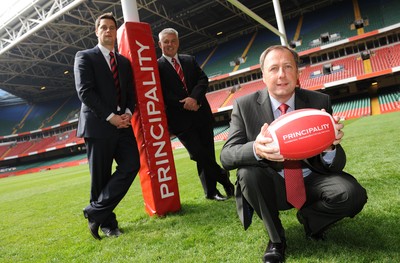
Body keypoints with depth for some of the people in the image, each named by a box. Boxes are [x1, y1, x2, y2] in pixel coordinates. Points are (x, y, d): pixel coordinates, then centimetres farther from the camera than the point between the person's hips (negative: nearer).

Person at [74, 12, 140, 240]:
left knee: (132, 165, -8)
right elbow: (85, 91, -10)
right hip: (98, 126, -5)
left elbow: (131, 93, 16)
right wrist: (110, 117, -16)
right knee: (101, 177, 1)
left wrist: (128, 113, -5)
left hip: (123, 125, 5)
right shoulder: (85, 57, 3)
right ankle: (107, 221, 17)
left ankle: (96, 212, 2)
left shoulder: (125, 62, 19)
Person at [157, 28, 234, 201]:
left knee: (207, 154, 9)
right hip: (180, 119, -4)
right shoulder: (157, 66, -1)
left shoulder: (190, 60, 14)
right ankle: (224, 177, 15)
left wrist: (194, 98, -14)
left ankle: (211, 190, 24)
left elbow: (203, 79, 4)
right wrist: (183, 105, -15)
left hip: (201, 114, 4)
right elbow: (160, 94, -9)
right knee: (199, 154, -8)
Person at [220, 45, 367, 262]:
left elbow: (336, 166, -9)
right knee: (247, 172, -31)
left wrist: (329, 147, -36)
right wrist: (255, 149, -41)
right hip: (272, 187, 0)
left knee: (352, 193, -26)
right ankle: (276, 238, -3)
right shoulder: (244, 106, -10)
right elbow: (226, 156, -17)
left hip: (311, 181, 1)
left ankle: (309, 218, 10)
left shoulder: (319, 102, -8)